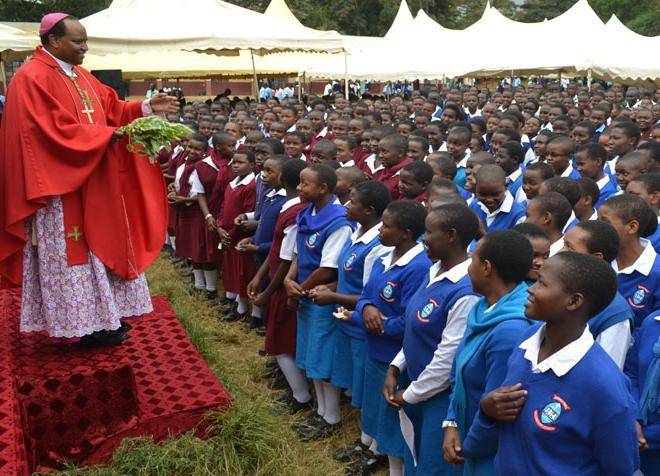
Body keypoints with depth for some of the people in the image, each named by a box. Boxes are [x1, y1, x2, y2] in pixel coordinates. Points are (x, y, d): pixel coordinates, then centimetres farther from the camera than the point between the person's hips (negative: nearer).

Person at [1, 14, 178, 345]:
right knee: (71, 254, -1)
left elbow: (112, 109, 13)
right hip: (61, 187, -9)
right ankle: (79, 324, 10)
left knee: (100, 247, 13)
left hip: (94, 184, 9)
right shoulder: (32, 79, -15)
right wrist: (106, 134, -20)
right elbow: (54, 131, -22)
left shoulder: (80, 76, 13)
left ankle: (101, 315, 24)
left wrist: (146, 107, -1)